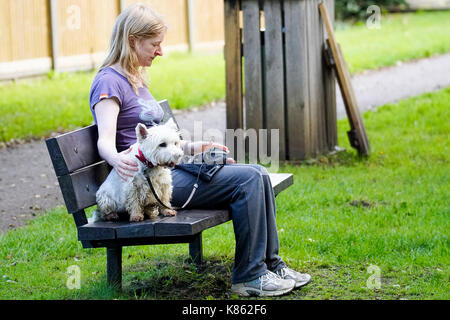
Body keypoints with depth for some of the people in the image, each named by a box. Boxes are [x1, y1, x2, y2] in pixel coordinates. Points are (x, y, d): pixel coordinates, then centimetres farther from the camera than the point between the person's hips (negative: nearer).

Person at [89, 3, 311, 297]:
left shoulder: (136, 80, 21)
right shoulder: (109, 82, -9)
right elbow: (105, 141, -23)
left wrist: (194, 147, 27)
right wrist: (117, 159, -44)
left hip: (170, 169, 9)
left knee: (258, 173, -2)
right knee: (248, 179, -19)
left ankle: (271, 265, 4)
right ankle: (249, 277, -13)